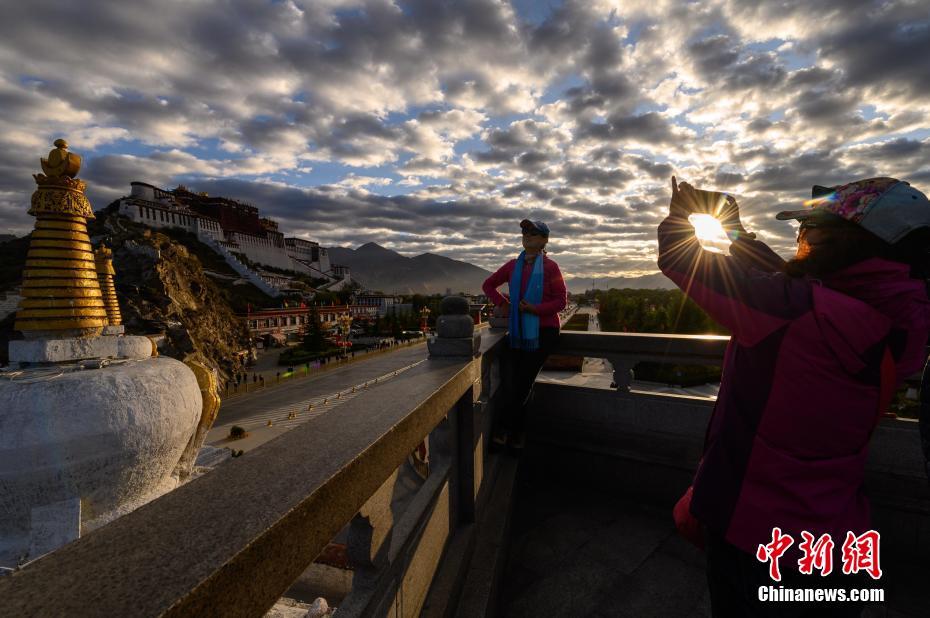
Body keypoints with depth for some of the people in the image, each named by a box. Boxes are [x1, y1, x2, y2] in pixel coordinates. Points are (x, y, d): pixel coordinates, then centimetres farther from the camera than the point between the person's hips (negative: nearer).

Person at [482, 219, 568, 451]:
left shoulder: (550, 267, -8)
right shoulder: (513, 266, 6)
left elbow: (561, 301, -10)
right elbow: (488, 285, 17)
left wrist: (533, 308, -21)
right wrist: (504, 303, 3)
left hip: (543, 331, -4)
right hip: (518, 331, 5)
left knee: (524, 382, -6)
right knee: (517, 383, 6)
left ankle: (504, 429, 6)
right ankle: (518, 435, 19)